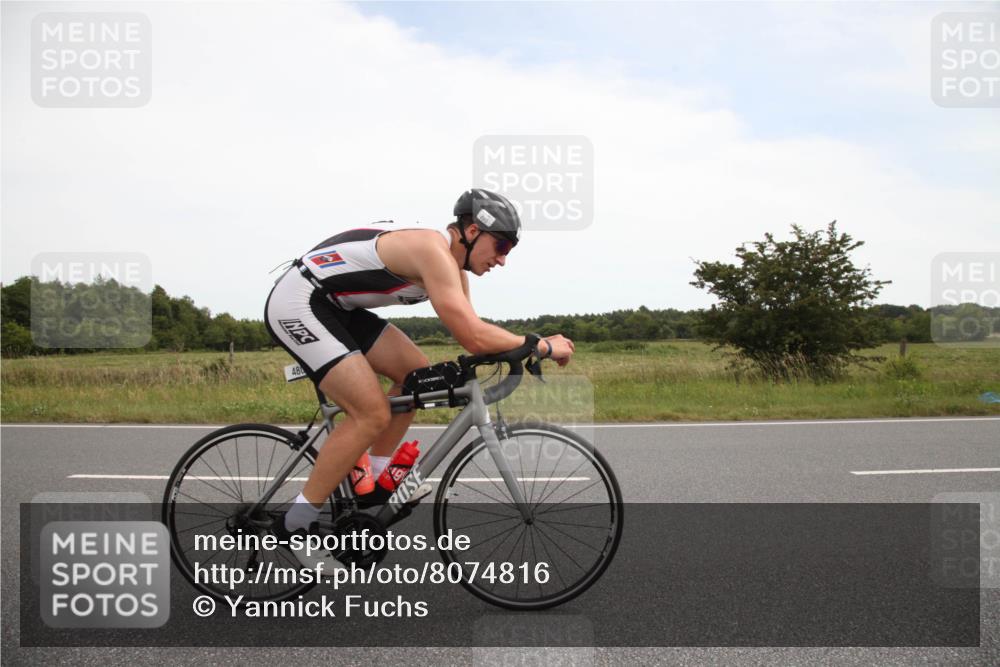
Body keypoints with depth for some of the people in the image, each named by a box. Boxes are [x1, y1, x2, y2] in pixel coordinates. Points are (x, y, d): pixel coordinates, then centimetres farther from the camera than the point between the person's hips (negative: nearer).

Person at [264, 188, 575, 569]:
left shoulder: (449, 259, 8)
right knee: (373, 414, -16)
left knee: (417, 373, 6)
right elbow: (473, 338, -30)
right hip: (296, 304, -10)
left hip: (332, 306, 10)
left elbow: (471, 334, 13)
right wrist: (543, 346, -18)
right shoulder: (433, 250, -23)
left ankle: (374, 480, 16)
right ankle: (296, 524, -5)